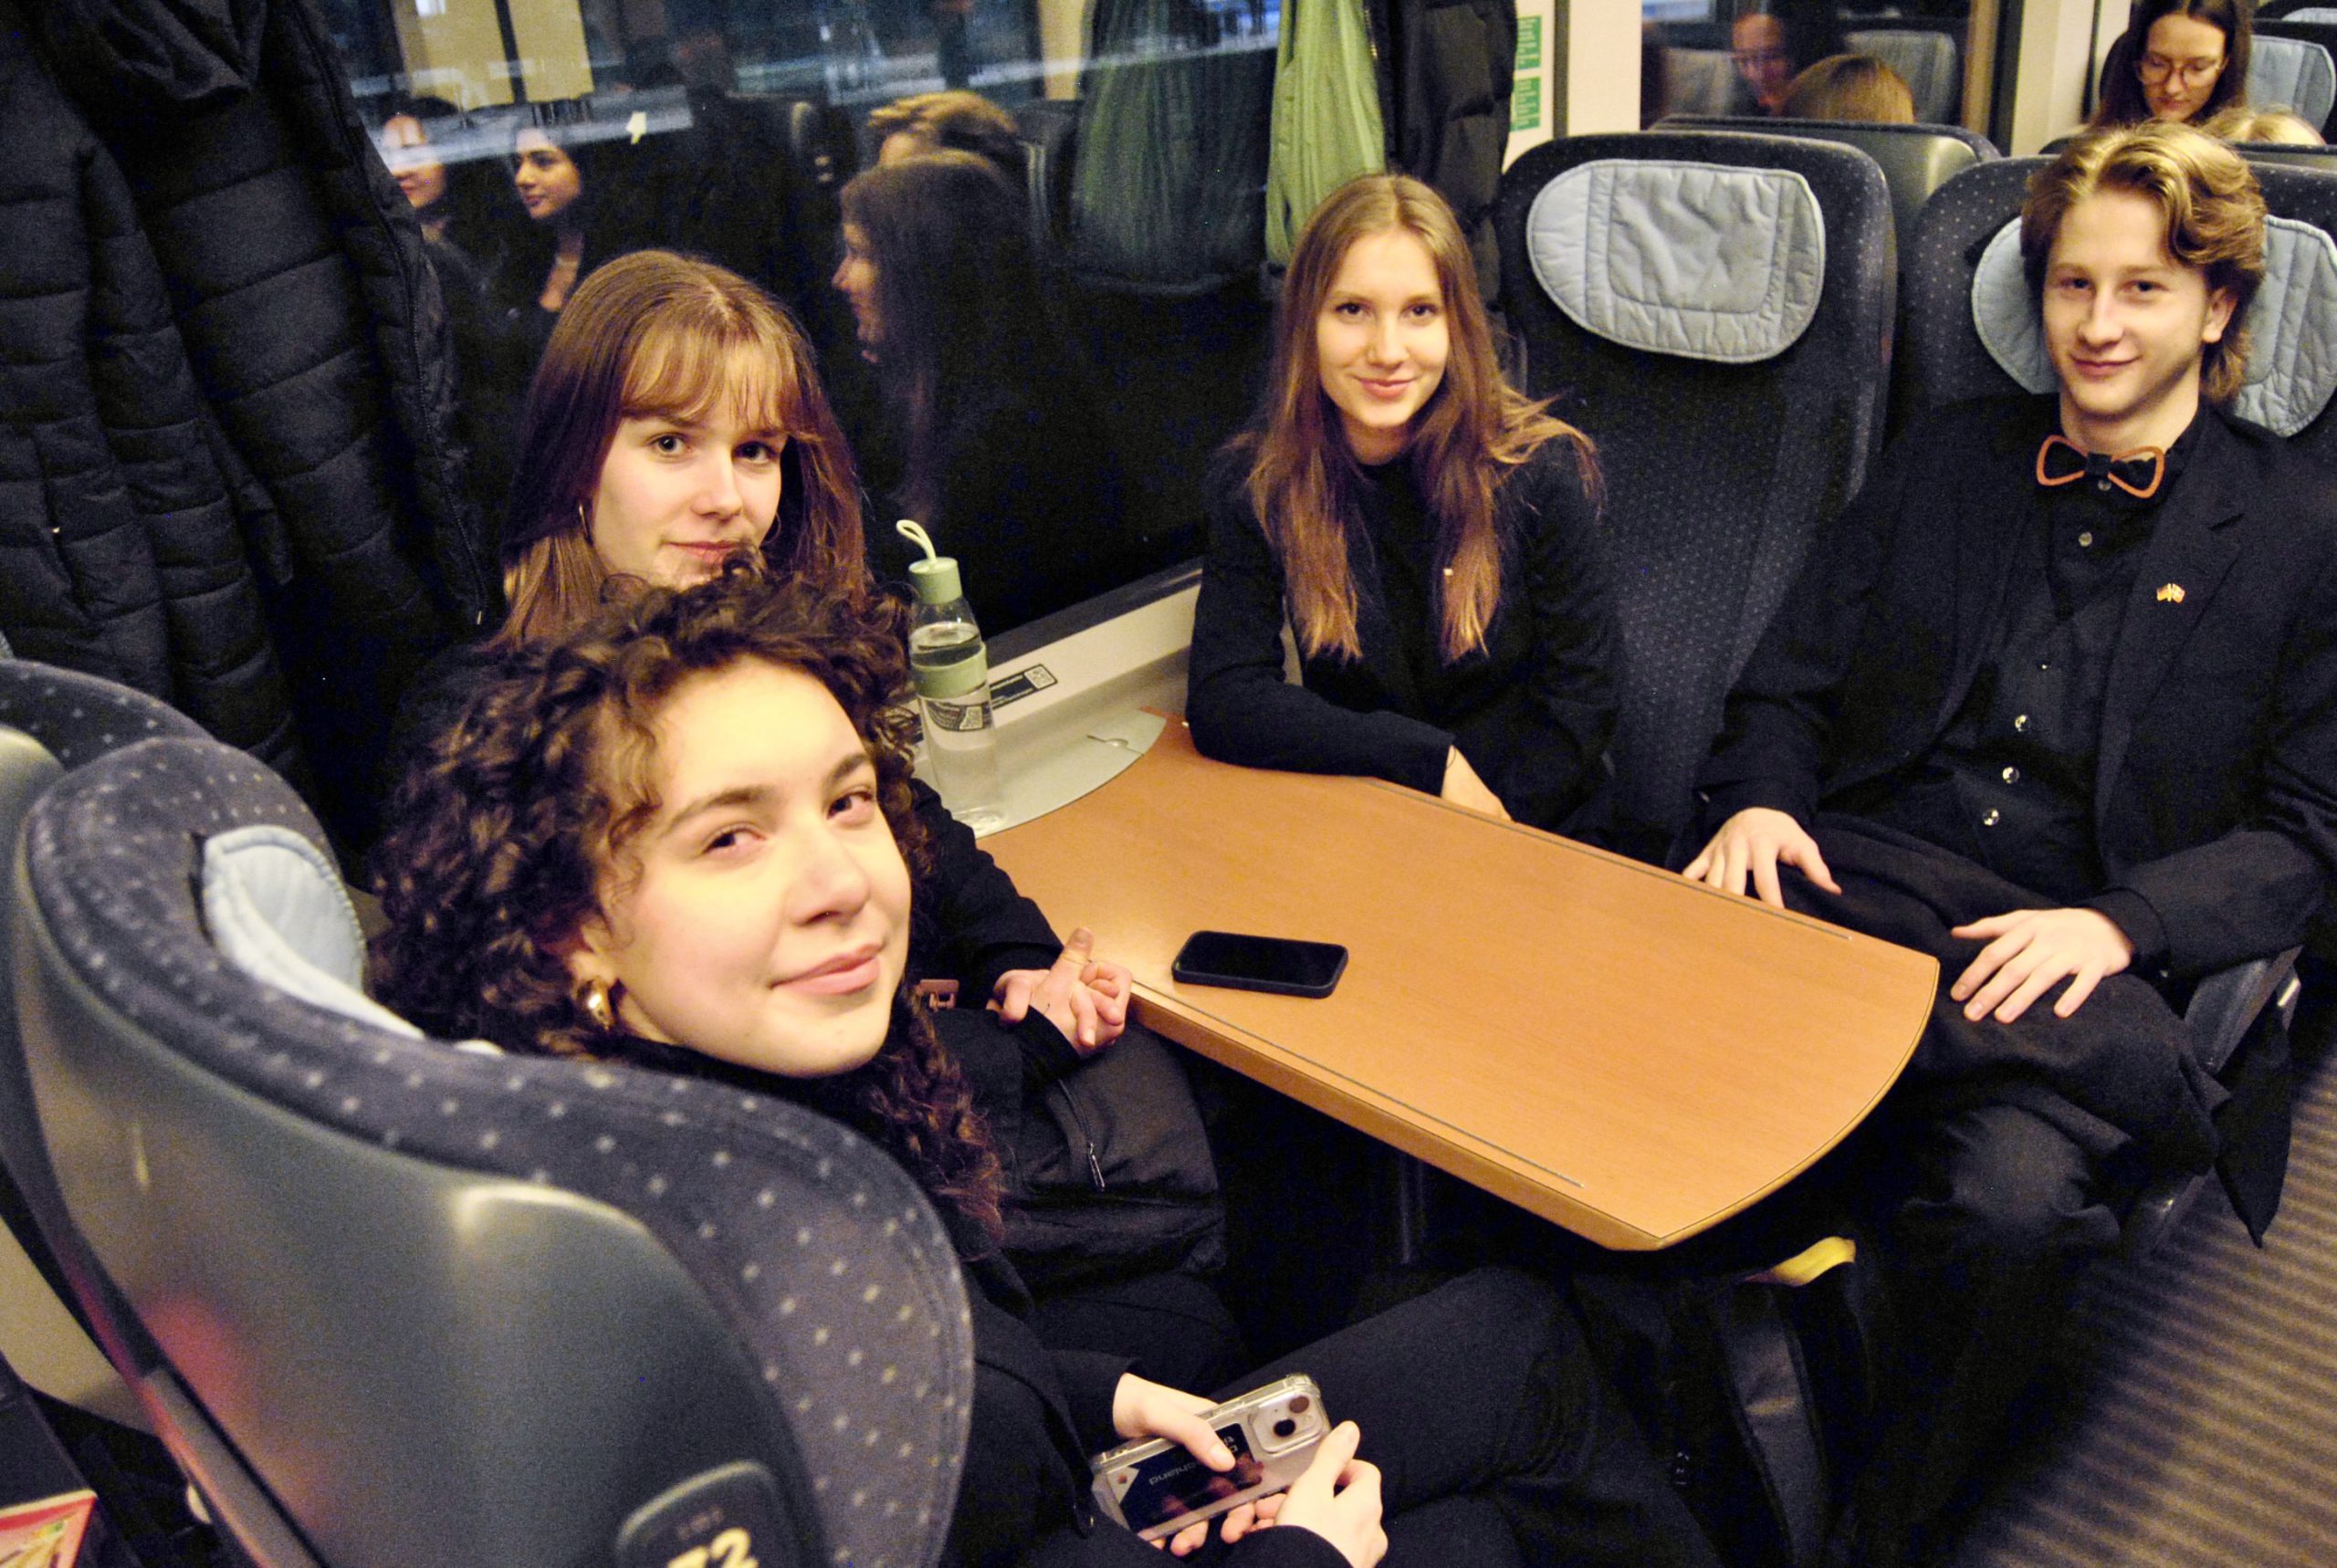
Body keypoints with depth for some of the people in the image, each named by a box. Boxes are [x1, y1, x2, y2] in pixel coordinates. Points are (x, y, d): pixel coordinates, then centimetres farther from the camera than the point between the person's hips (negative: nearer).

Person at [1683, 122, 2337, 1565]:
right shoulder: (1946, 460, 20)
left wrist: (2116, 924, -13)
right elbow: (1789, 686, 18)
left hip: (2076, 951, -2)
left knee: (2014, 1204, -33)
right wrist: (1759, 801, -5)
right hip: (1855, 887, 2)